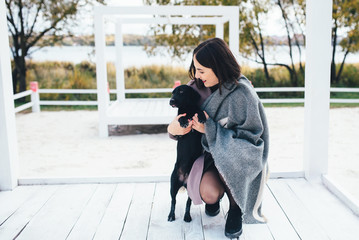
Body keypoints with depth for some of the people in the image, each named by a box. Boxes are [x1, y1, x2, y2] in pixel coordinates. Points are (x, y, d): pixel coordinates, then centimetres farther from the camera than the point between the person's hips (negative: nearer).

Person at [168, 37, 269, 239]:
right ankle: (216, 195, 15)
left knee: (227, 155, -40)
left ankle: (236, 208, -7)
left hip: (242, 159, -3)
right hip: (212, 155, 4)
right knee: (208, 193, -28)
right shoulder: (199, 87, -3)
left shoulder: (241, 93, -21)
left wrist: (210, 129, -24)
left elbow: (251, 135, -19)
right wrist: (173, 129, -16)